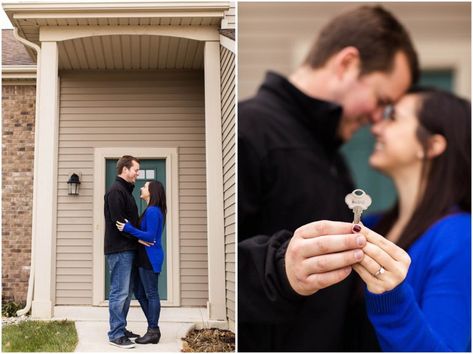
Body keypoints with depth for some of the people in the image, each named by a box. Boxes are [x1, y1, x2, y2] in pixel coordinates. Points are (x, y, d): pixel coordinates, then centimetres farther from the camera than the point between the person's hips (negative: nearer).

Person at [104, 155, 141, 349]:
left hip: (128, 249, 10)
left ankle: (120, 329, 21)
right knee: (119, 292, -7)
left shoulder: (126, 191, 20)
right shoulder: (115, 191, -11)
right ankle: (116, 334, -3)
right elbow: (118, 221, -18)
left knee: (126, 292, 13)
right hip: (119, 249, -10)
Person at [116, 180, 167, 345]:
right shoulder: (152, 211, 17)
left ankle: (153, 332, 3)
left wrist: (128, 228, -21)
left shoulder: (152, 211, -14)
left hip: (150, 258, -10)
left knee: (151, 294, -4)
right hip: (146, 257, 10)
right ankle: (153, 328, 20)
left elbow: (150, 236, -20)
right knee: (140, 294, 14)